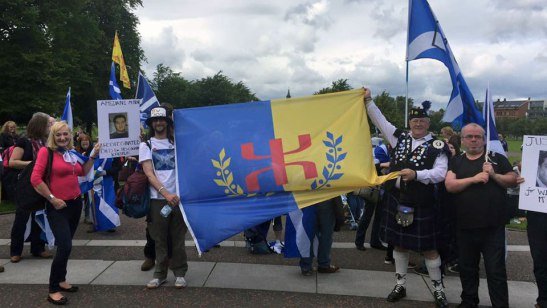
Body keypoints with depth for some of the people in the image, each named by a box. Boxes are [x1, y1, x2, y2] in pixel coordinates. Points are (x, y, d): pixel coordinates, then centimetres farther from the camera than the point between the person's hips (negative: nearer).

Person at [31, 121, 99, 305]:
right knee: (65, 246, -14)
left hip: (75, 203, 7)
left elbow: (82, 172, 18)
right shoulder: (46, 151, -10)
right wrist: (52, 199, -16)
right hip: (57, 207, -7)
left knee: (66, 245, 16)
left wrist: (93, 156, 9)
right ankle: (53, 290, 0)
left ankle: (61, 280, 32)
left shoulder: (71, 153, 9)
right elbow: (35, 179, -15)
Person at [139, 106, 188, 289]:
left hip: (178, 196, 1)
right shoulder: (146, 145, 6)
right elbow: (149, 173, -5)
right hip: (157, 198, -1)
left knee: (178, 238, 6)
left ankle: (179, 273, 17)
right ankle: (160, 274, 19)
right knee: (159, 239, 6)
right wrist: (166, 193, -16)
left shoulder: (176, 142, 11)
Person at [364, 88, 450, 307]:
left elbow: (440, 174, -14)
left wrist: (416, 174, -27)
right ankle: (400, 285, 29)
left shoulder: (437, 146, -5)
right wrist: (368, 101, 5)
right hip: (397, 201, 4)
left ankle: (438, 289, 22)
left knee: (428, 248, 6)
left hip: (422, 205, -4)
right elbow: (380, 120, 10)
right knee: (399, 244, 14)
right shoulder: (400, 137, 7)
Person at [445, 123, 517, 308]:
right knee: (467, 268, 16)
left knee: (496, 270, 2)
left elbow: (513, 181, 1)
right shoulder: (456, 162, 8)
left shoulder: (497, 159, 5)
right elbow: (450, 185, -6)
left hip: (493, 226, -2)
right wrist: (474, 178, -16)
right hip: (465, 225, 3)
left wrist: (494, 175, -14)